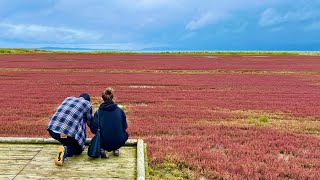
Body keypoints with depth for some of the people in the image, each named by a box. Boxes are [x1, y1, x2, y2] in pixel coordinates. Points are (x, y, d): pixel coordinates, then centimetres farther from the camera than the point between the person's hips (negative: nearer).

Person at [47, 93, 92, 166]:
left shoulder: (68, 98, 26)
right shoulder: (87, 104, 12)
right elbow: (89, 121, 22)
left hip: (52, 129, 6)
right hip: (69, 133, -6)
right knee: (78, 150, 17)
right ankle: (66, 150, -11)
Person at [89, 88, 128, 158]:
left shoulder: (98, 112, -4)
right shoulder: (119, 111, -1)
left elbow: (93, 129, -6)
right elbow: (125, 127, 6)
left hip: (104, 143, 0)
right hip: (119, 143, 1)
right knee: (125, 134, 31)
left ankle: (102, 149, 8)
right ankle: (116, 149, 17)